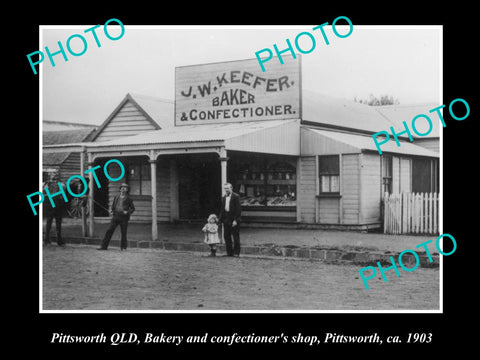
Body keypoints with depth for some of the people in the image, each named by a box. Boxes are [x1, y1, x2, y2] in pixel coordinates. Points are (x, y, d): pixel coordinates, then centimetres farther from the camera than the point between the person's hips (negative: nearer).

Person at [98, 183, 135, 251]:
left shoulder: (128, 199, 3)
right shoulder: (116, 197, 13)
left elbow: (133, 209, 6)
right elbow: (113, 206, 17)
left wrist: (127, 212, -13)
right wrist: (111, 210, -5)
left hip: (124, 217, -3)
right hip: (116, 216, 3)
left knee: (123, 233, 1)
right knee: (109, 230, -7)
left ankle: (123, 247, 19)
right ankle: (104, 246, -5)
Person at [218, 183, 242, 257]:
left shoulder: (236, 196, -7)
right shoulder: (223, 197, 14)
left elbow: (238, 209, -11)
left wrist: (235, 220, -16)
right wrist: (221, 219, 8)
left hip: (234, 220, -6)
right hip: (226, 220, 6)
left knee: (236, 237, 0)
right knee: (226, 236, 6)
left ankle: (236, 252, 5)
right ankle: (229, 252, 14)